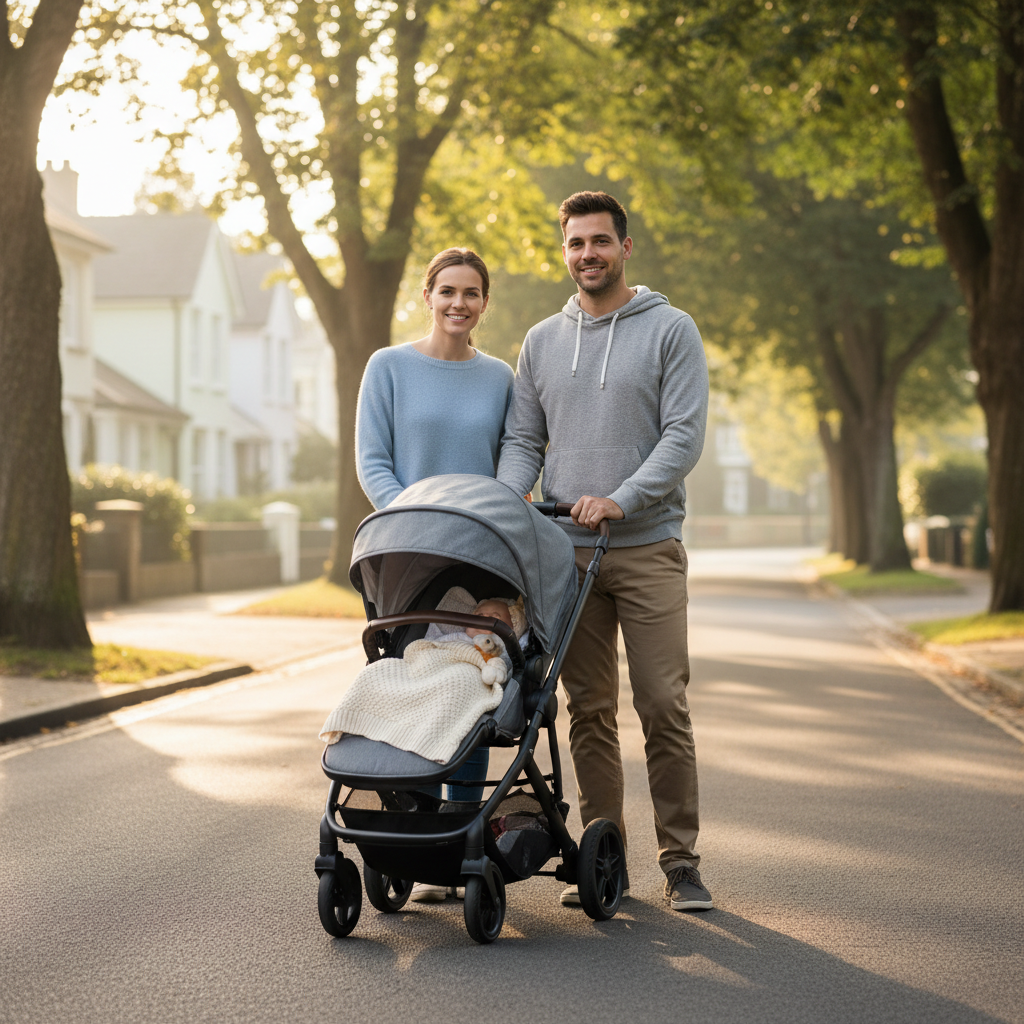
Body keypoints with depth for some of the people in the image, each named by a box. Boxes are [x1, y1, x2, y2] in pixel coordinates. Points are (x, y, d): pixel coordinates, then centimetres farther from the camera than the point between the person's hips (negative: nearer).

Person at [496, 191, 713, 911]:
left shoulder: (670, 330, 1)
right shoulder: (542, 341, 14)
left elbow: (684, 435, -7)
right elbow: (523, 440, 14)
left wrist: (620, 499, -19)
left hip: (650, 547, -3)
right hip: (567, 553, 4)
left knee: (664, 707, -5)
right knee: (590, 712, 5)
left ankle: (681, 859, 3)